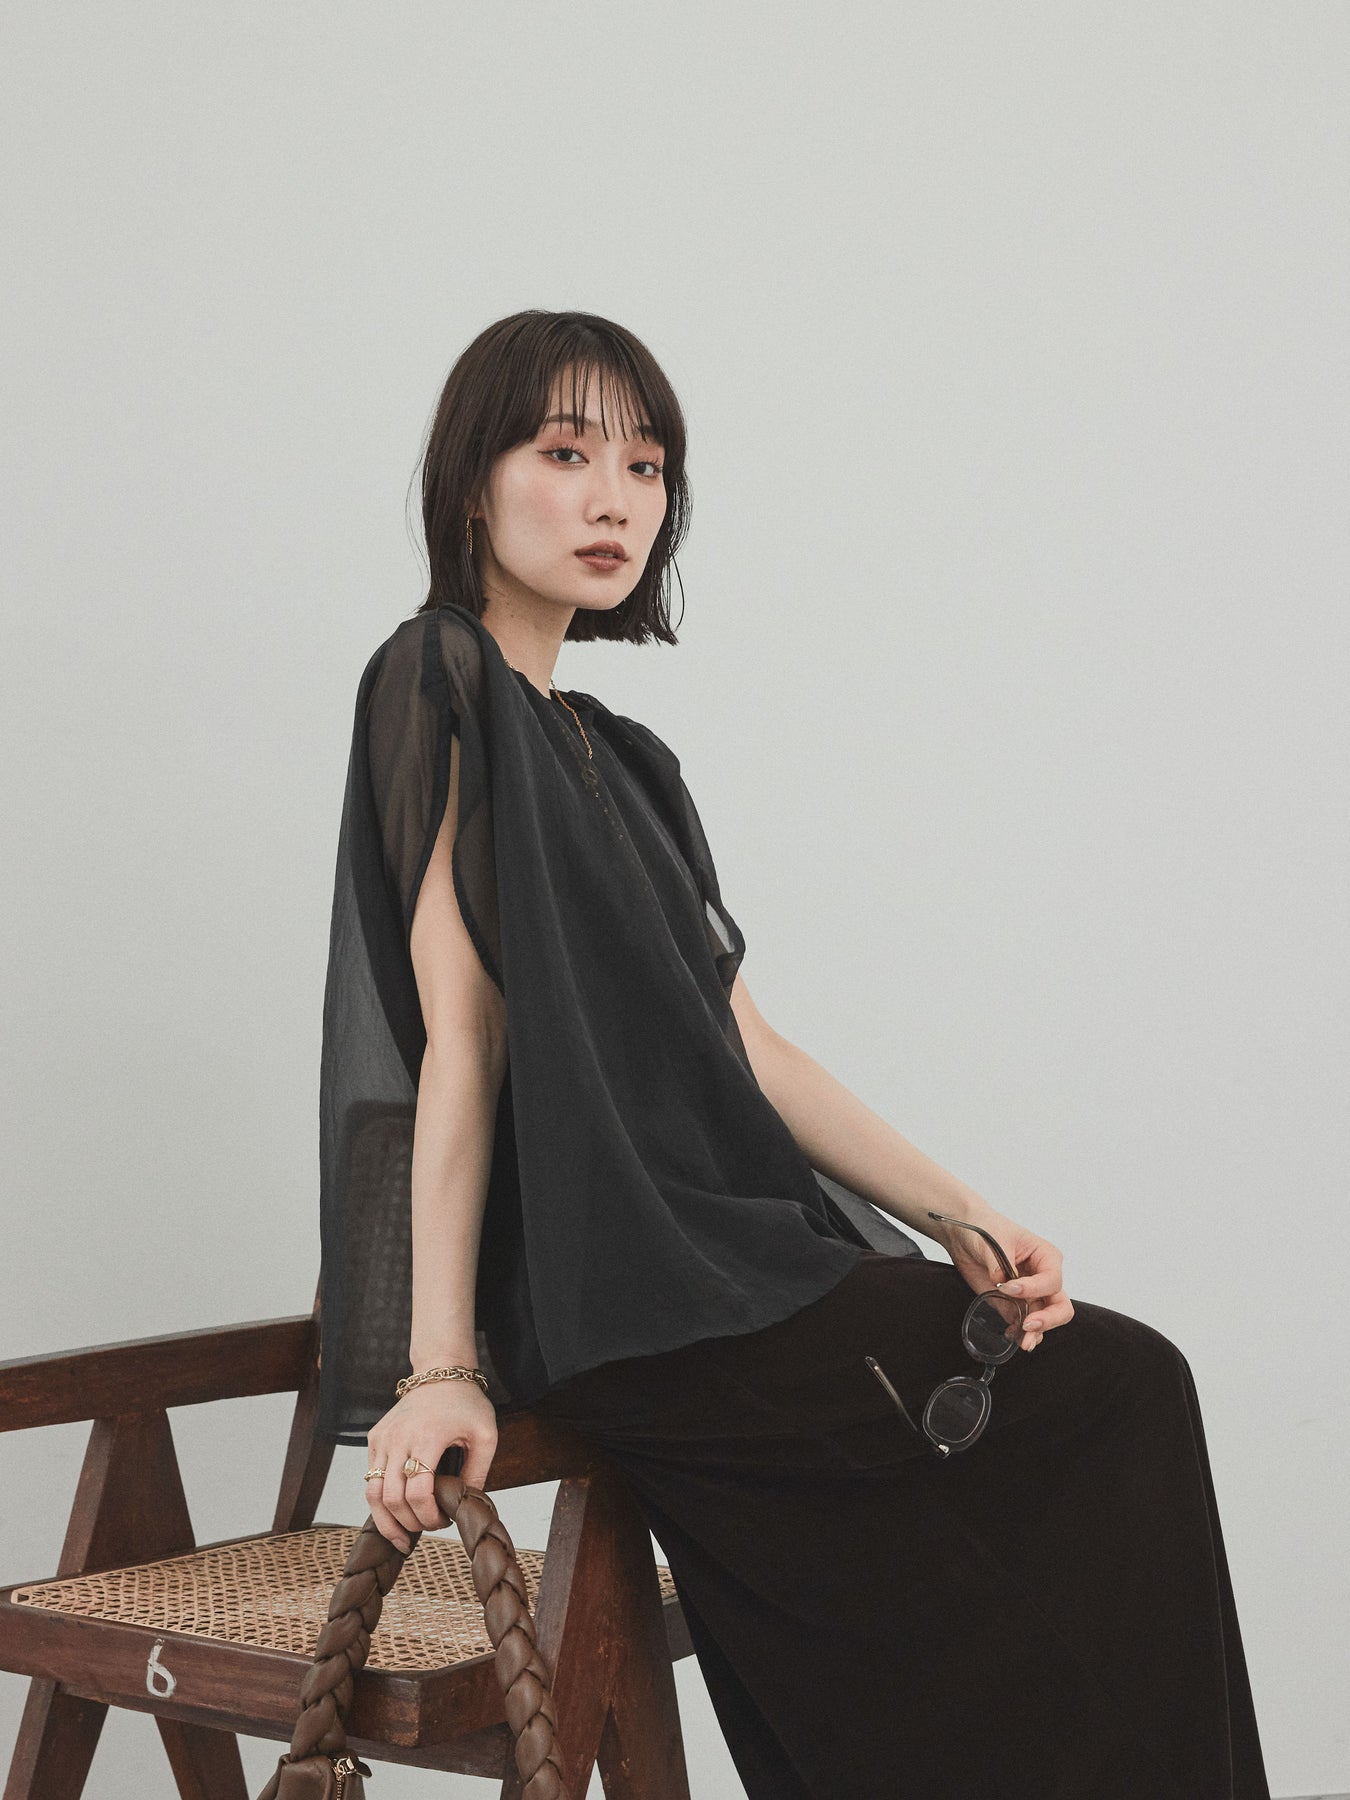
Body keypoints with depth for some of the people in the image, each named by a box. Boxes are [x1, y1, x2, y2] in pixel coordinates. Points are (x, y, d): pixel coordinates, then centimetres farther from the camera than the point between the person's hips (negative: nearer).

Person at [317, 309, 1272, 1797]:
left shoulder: (611, 756, 20)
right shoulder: (440, 685, -6)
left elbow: (739, 1045, 15)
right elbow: (460, 1035, -15)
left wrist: (957, 1216, 5)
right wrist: (445, 1367, -19)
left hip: (703, 1253, 8)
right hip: (604, 1295, -8)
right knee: (1123, 1392, -8)